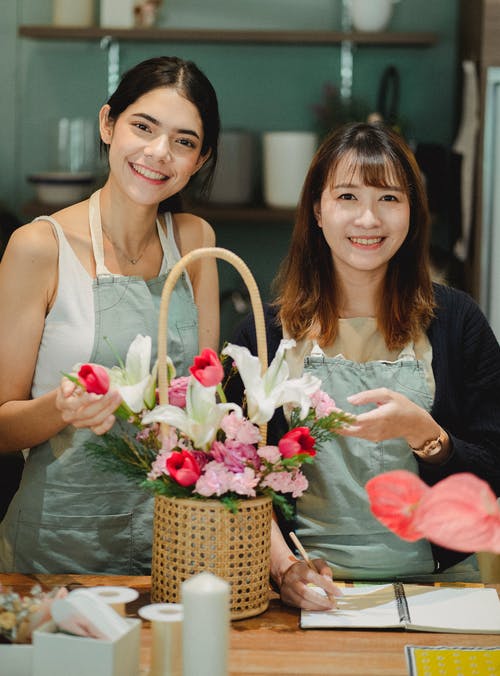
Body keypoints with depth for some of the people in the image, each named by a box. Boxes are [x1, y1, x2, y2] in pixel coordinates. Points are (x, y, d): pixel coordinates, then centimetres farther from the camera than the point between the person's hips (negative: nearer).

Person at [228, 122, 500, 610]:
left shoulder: (456, 322, 5)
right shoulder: (266, 332, 5)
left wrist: (422, 432, -15)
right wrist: (285, 567, -15)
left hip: (432, 582, 1)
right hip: (310, 588, 0)